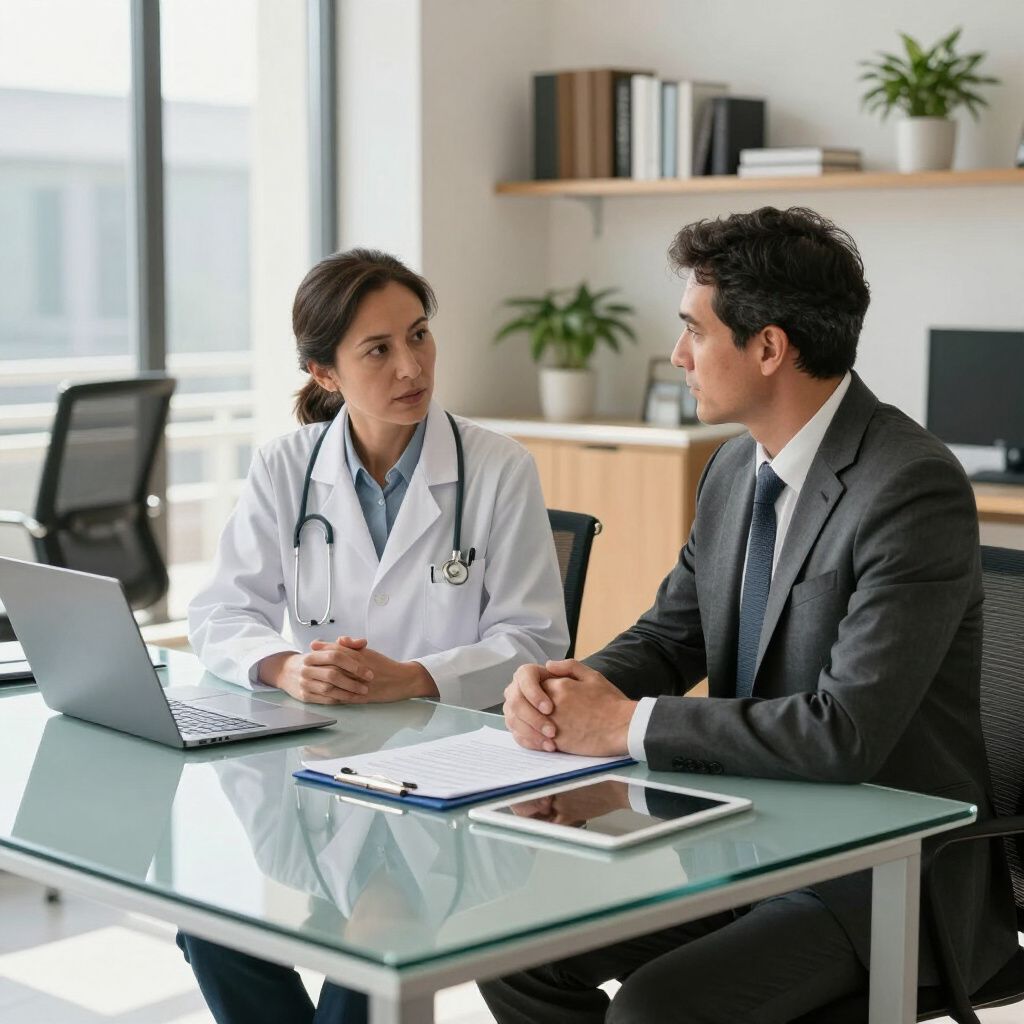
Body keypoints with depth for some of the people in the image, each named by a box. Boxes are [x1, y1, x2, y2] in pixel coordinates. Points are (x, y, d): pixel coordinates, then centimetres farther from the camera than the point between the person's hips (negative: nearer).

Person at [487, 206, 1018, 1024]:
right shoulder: (738, 468, 5)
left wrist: (629, 723, -23)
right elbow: (670, 634, 12)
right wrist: (568, 685, -11)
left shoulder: (913, 488, -22)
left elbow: (845, 733, -29)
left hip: (883, 875, -8)